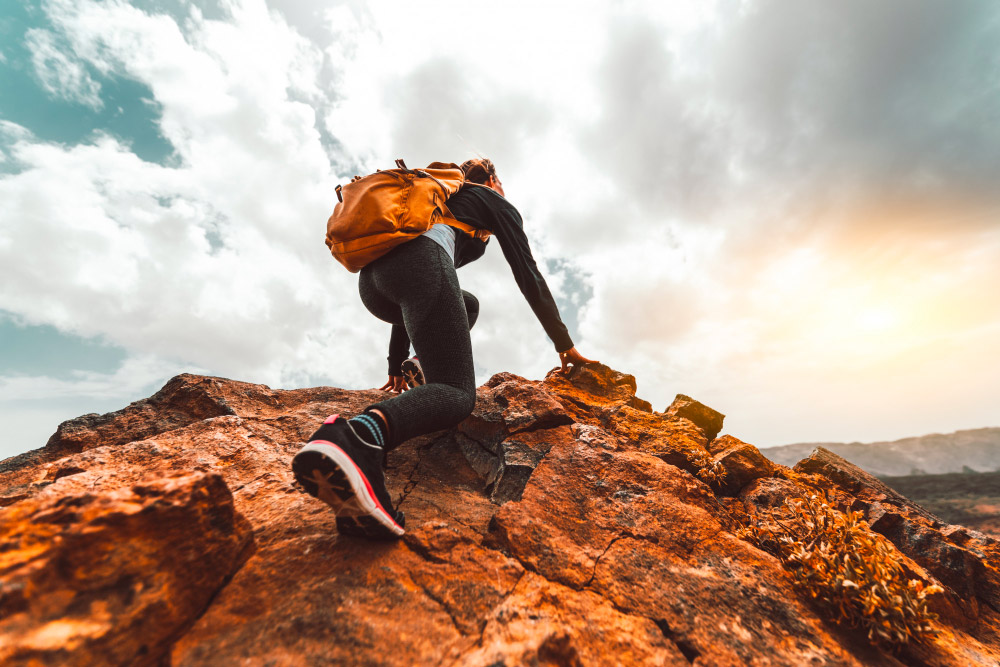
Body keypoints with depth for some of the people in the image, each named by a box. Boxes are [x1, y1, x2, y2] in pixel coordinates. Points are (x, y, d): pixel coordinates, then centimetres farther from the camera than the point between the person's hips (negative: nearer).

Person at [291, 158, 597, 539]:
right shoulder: (495, 201, 25)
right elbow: (528, 276, 13)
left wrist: (397, 363, 36)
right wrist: (565, 344, 16)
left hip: (371, 279, 8)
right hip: (421, 261, -7)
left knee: (468, 305, 32)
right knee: (458, 393, -13)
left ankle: (421, 368, 10)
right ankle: (359, 438, -41)